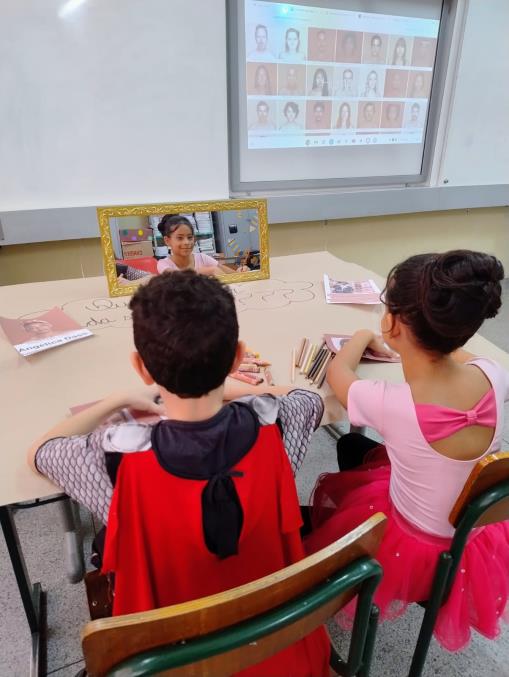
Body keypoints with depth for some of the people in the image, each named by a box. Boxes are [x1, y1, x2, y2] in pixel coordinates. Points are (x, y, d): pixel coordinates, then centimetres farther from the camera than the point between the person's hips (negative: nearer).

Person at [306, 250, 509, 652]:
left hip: (418, 549, -4)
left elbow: (338, 372, -12)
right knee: (352, 446, 21)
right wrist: (402, 348, 17)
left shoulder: (389, 405, -36)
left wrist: (362, 338, 7)